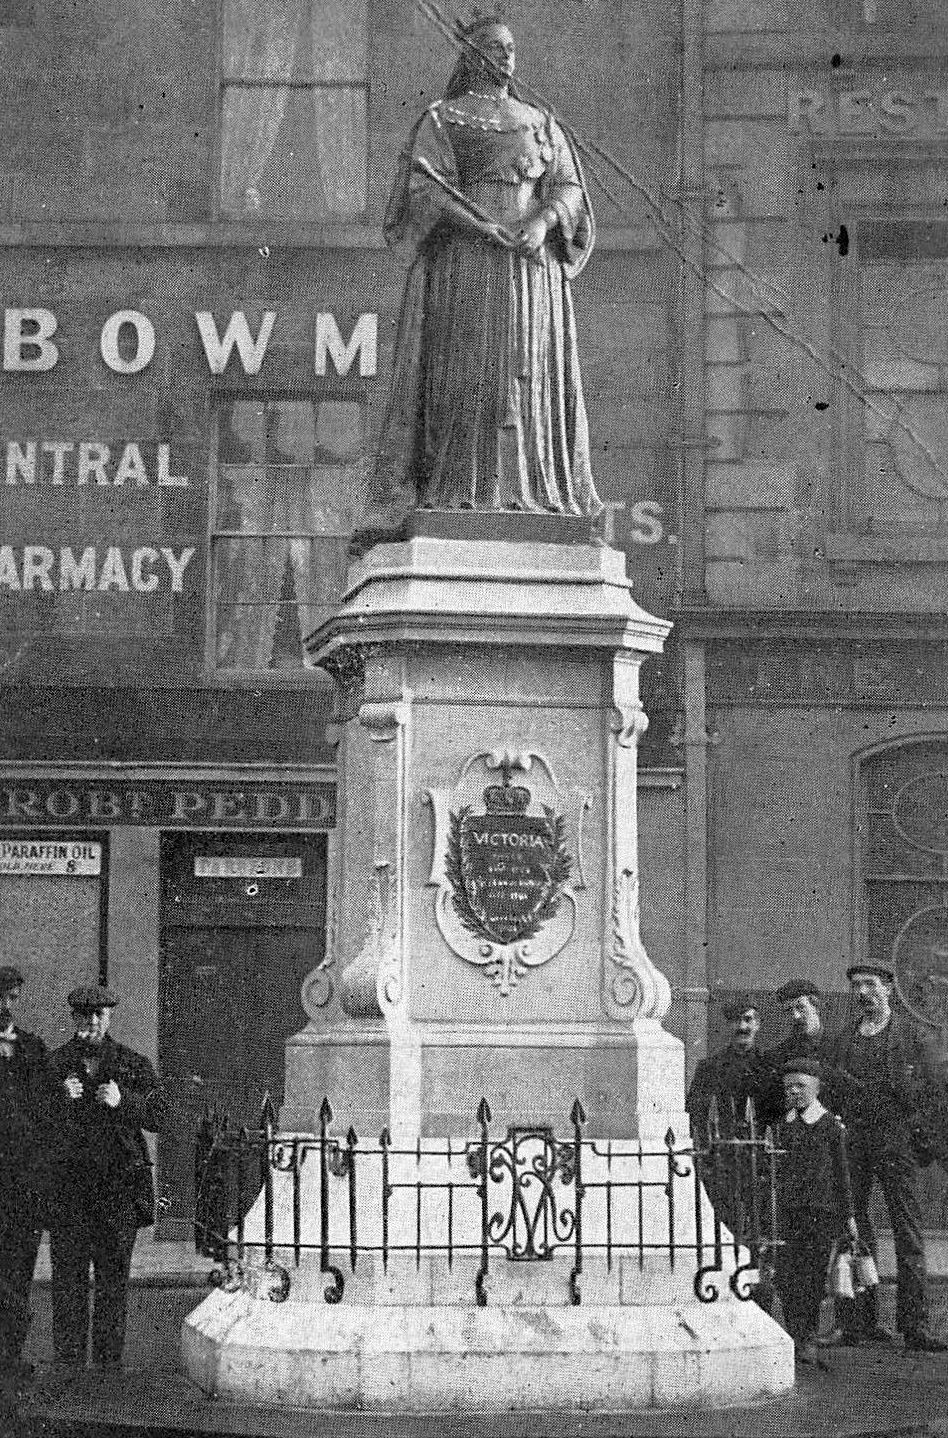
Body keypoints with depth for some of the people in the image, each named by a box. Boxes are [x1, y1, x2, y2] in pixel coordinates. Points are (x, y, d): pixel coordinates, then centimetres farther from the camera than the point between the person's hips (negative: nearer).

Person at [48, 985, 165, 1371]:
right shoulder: (54, 1063, 9)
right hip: (68, 1183, 0)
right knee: (68, 1273, -2)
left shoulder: (134, 1065, 9)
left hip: (119, 1183, 0)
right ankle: (69, 1361, 2)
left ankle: (109, 1361, 7)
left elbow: (158, 1117, 3)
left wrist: (123, 1100, -12)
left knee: (114, 1274, 1)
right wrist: (61, 1098, -13)